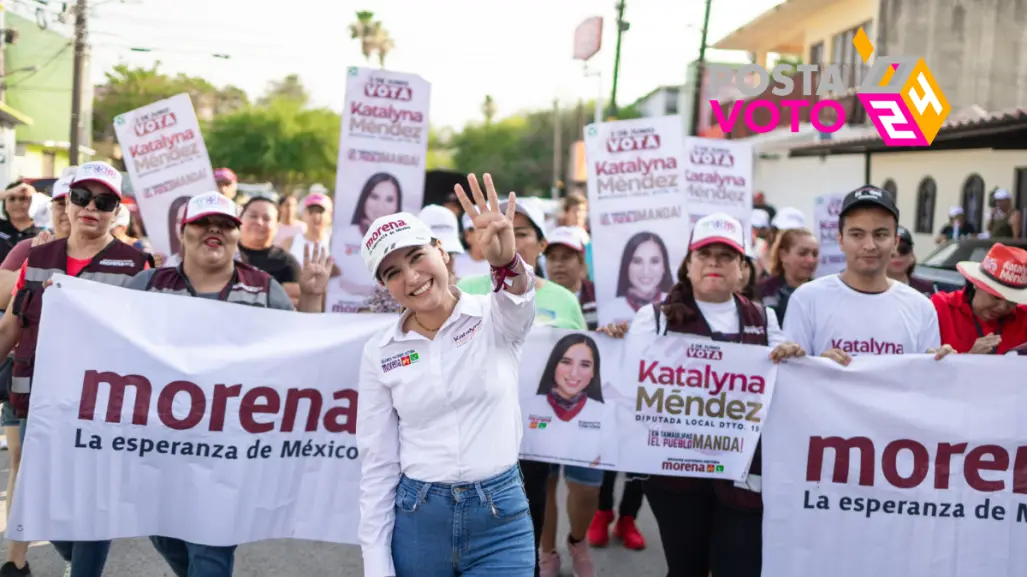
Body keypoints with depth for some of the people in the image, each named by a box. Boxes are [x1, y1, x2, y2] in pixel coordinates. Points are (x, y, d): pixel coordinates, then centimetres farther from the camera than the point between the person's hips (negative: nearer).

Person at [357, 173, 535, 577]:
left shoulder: (495, 319, -4)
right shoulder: (380, 352, 0)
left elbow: (518, 303, -29)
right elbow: (378, 464, 2)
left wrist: (506, 260, -51)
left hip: (501, 519, -1)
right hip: (417, 521, 2)